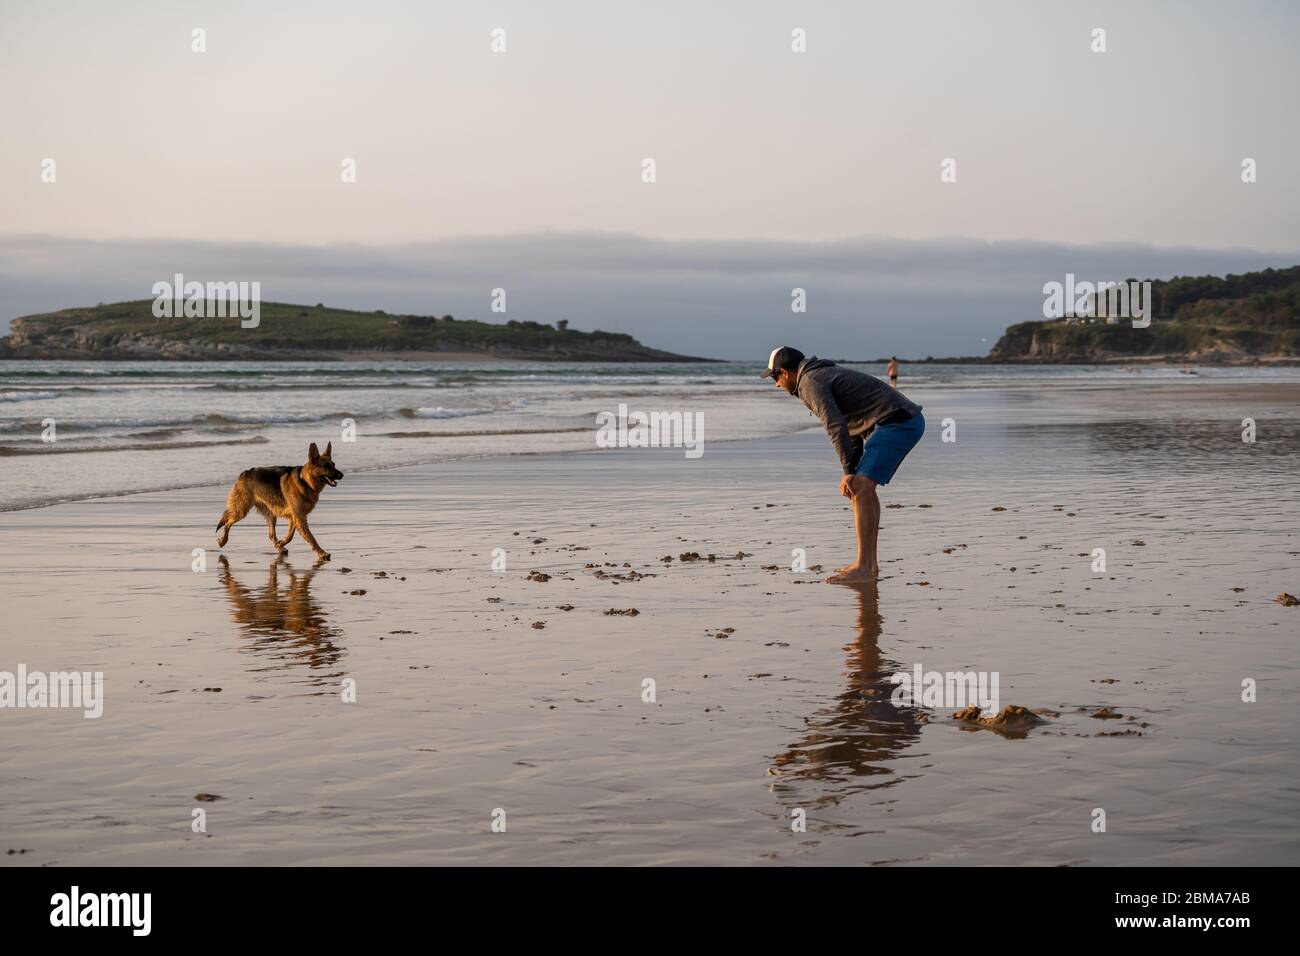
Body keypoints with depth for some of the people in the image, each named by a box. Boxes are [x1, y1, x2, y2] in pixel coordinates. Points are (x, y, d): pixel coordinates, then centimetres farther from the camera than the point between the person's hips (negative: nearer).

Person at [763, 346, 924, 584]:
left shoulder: (810, 383, -8)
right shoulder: (828, 376, 25)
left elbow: (837, 428, -20)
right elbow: (852, 426, 29)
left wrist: (849, 472, -15)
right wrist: (853, 474, 21)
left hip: (897, 422, -10)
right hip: (908, 421, 10)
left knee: (861, 490, -12)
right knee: (863, 487, 16)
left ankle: (864, 568, -13)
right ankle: (869, 562, 18)